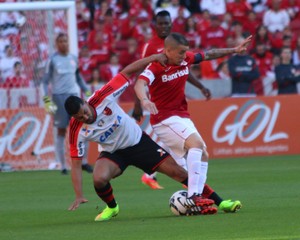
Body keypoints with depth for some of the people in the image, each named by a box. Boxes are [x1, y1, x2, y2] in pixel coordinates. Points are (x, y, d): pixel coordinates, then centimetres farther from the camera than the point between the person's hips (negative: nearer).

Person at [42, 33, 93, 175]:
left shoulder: (73, 59, 13)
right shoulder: (53, 60, -1)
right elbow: (46, 81, 0)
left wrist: (87, 93, 17)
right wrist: (47, 101, -9)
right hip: (59, 97, -4)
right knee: (61, 130, -2)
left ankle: (83, 162, 4)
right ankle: (63, 166, 3)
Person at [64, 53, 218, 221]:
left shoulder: (102, 98, -25)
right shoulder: (77, 131, -23)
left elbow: (127, 72, -18)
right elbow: (76, 164, -17)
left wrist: (155, 58, -23)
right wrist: (79, 196, -25)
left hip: (138, 141, 1)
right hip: (113, 153, -1)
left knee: (177, 171, -4)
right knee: (99, 179, -30)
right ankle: (112, 207, 3)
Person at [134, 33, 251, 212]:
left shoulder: (185, 59, 1)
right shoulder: (156, 67, -20)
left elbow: (209, 55, 17)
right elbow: (140, 84, -37)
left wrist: (234, 50, 20)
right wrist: (144, 99, -58)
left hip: (182, 117, 9)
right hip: (165, 119, -9)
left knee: (203, 156, 7)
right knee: (196, 143, -28)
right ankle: (193, 196, -34)